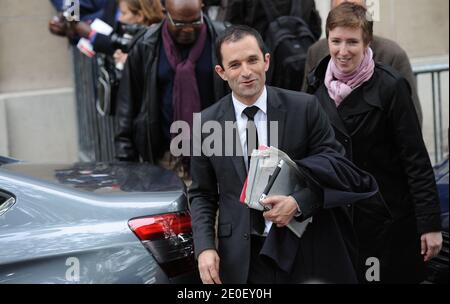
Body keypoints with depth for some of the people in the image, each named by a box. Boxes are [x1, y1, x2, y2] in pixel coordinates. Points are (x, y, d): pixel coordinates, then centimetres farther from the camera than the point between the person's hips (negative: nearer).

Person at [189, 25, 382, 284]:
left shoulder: (304, 107, -6)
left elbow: (337, 165, -3)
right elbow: (202, 195, 5)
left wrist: (299, 203, -19)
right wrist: (205, 247, -8)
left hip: (302, 250, -1)